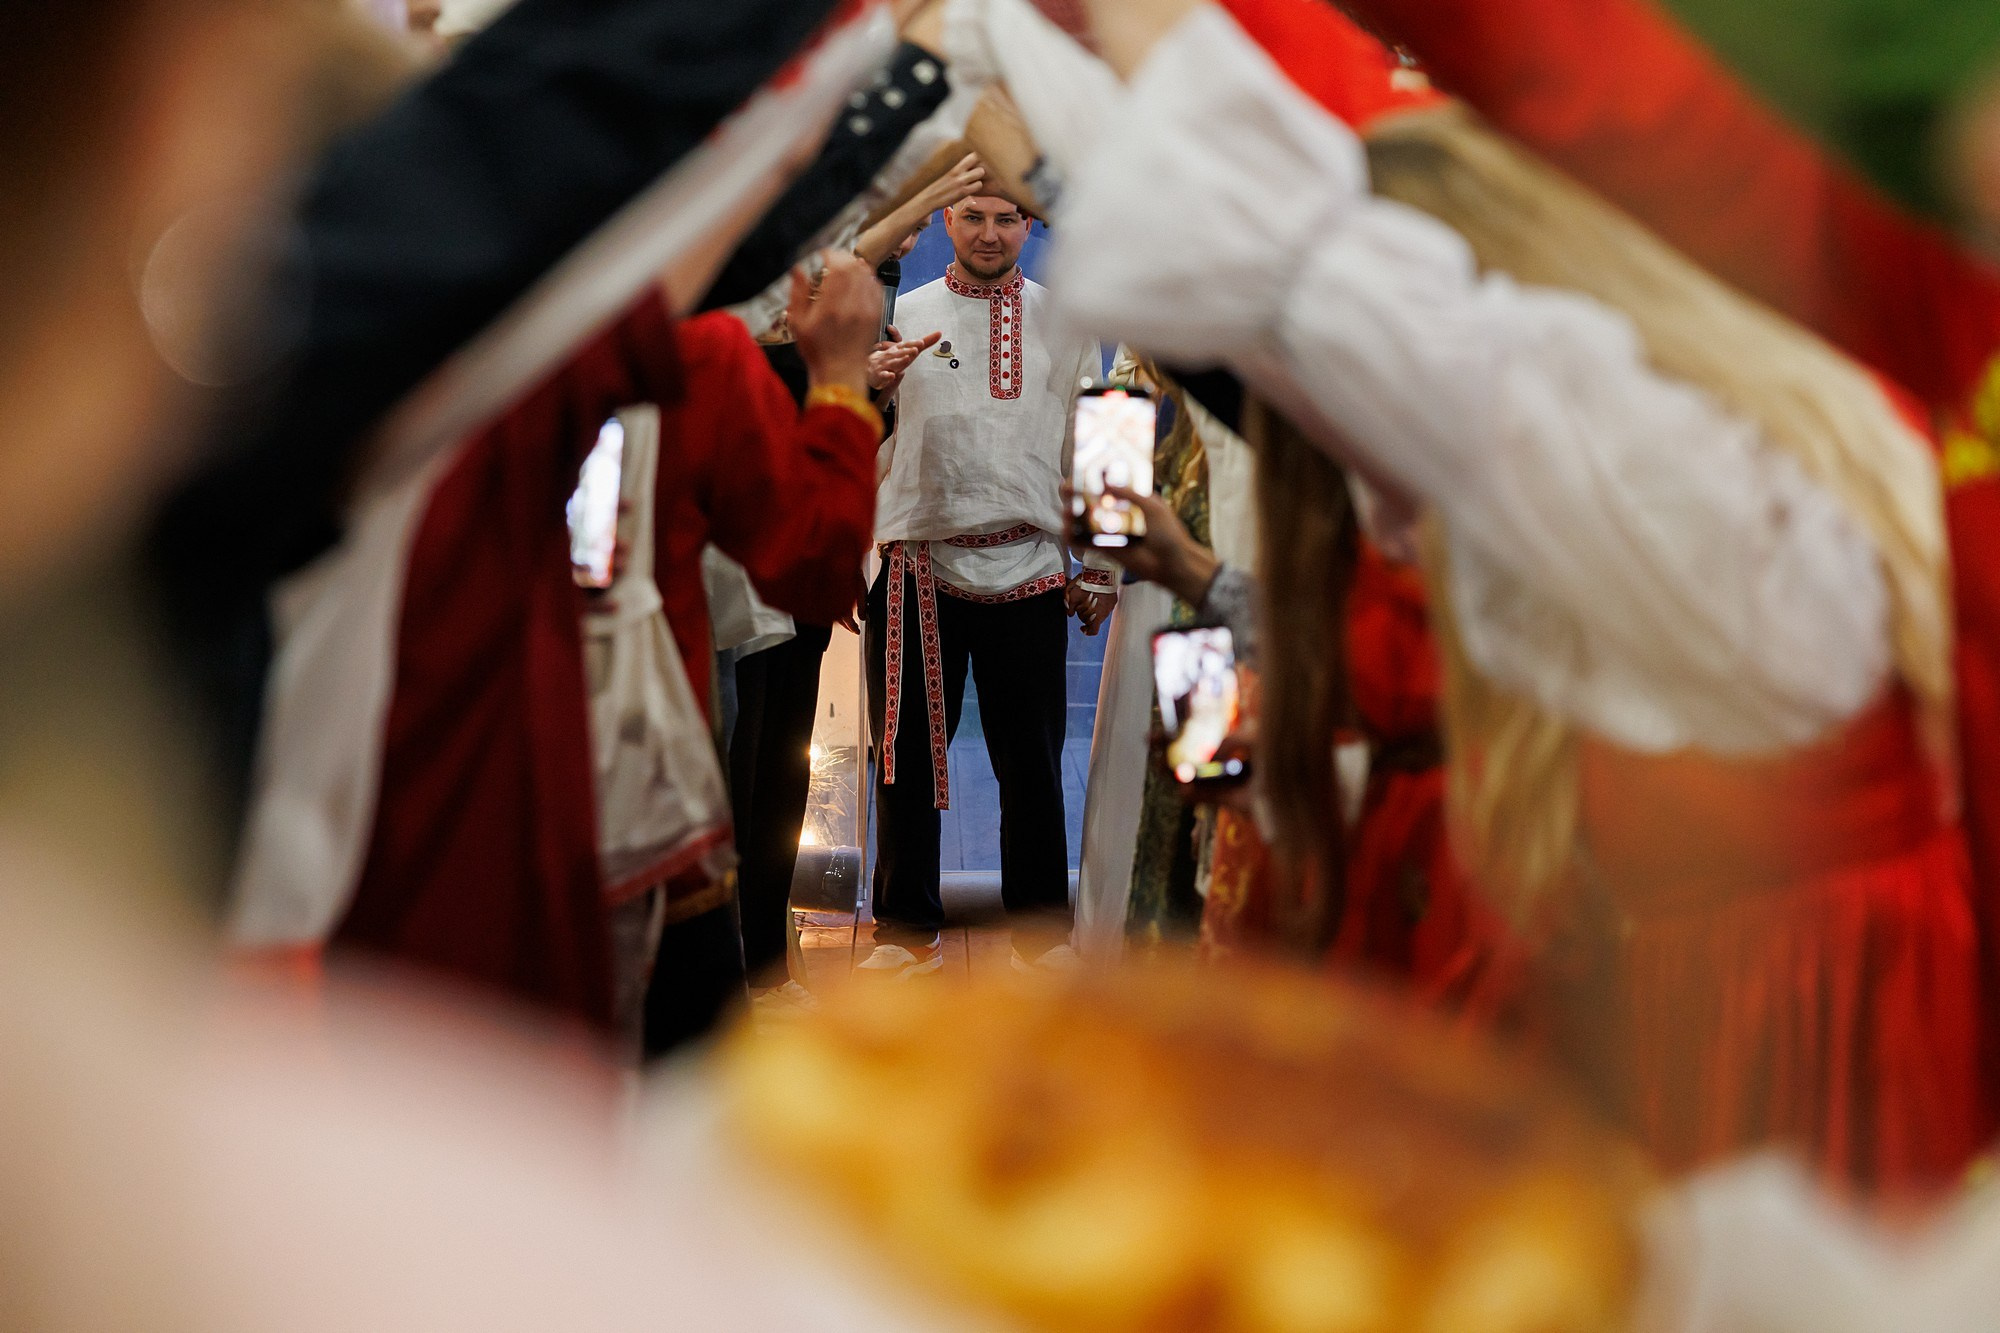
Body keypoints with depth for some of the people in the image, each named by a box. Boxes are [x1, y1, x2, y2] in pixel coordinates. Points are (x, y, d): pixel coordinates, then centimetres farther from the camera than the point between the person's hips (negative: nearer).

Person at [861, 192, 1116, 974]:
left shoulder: (1063, 323, 11)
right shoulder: (901, 317, 11)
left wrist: (1099, 567, 6)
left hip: (1029, 570, 0)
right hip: (919, 565, 0)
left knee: (1032, 760, 4)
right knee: (906, 755, 2)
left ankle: (1045, 929, 14)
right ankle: (908, 928, 12)